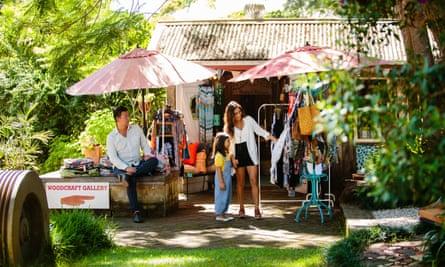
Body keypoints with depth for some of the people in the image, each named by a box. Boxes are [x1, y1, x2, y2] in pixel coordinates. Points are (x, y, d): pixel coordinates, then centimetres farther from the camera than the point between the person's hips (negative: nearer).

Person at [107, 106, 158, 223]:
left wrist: (147, 154, -10)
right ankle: (136, 212, -38)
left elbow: (145, 144, 14)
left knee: (154, 161, -27)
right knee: (132, 179, -37)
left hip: (138, 164, 4)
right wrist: (126, 168, -24)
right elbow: (112, 157, -9)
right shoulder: (111, 137, -3)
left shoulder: (136, 129, 7)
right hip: (121, 167, -4)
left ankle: (129, 175, -38)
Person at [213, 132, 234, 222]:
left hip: (227, 178, 9)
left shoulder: (227, 154, 11)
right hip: (221, 178, -9)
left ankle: (223, 213, 22)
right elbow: (218, 169, -20)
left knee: (227, 196, 13)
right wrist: (221, 182, -22)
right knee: (221, 196, -3)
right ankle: (219, 214, 6)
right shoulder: (219, 155, -17)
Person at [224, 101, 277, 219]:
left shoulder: (248, 120, 1)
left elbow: (259, 130, 5)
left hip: (250, 153, -1)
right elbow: (229, 143, 3)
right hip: (238, 156, 1)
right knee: (240, 183, 7)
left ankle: (257, 208, -7)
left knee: (254, 181, -7)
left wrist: (272, 137, -6)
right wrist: (233, 158, -4)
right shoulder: (229, 126, 3)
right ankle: (241, 208, 15)